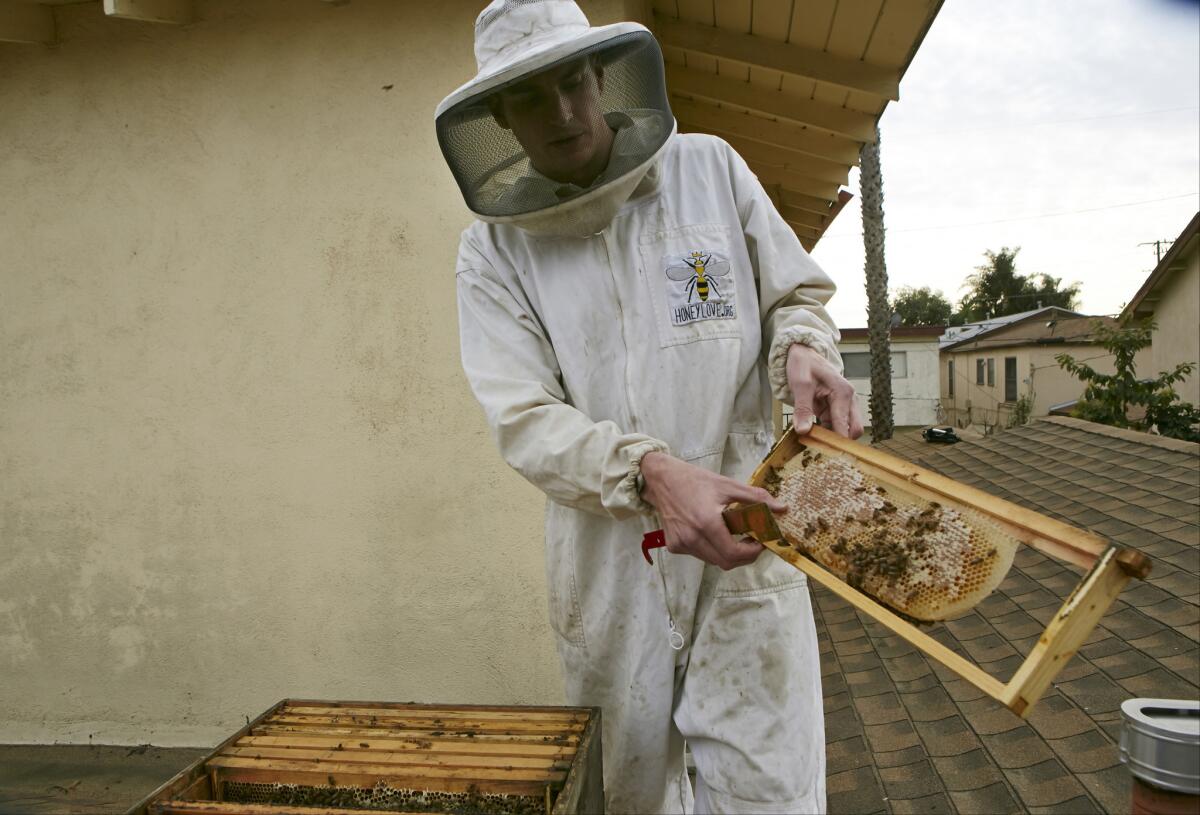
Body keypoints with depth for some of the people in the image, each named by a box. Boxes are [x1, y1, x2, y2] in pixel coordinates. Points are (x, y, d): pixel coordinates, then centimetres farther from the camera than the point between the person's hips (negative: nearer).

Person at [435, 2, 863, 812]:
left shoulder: (710, 169, 2)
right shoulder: (494, 247, -1)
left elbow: (796, 293, 11)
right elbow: (525, 420, -11)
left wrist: (804, 348, -14)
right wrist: (650, 474, -29)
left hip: (744, 540, 0)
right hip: (608, 564, 1)